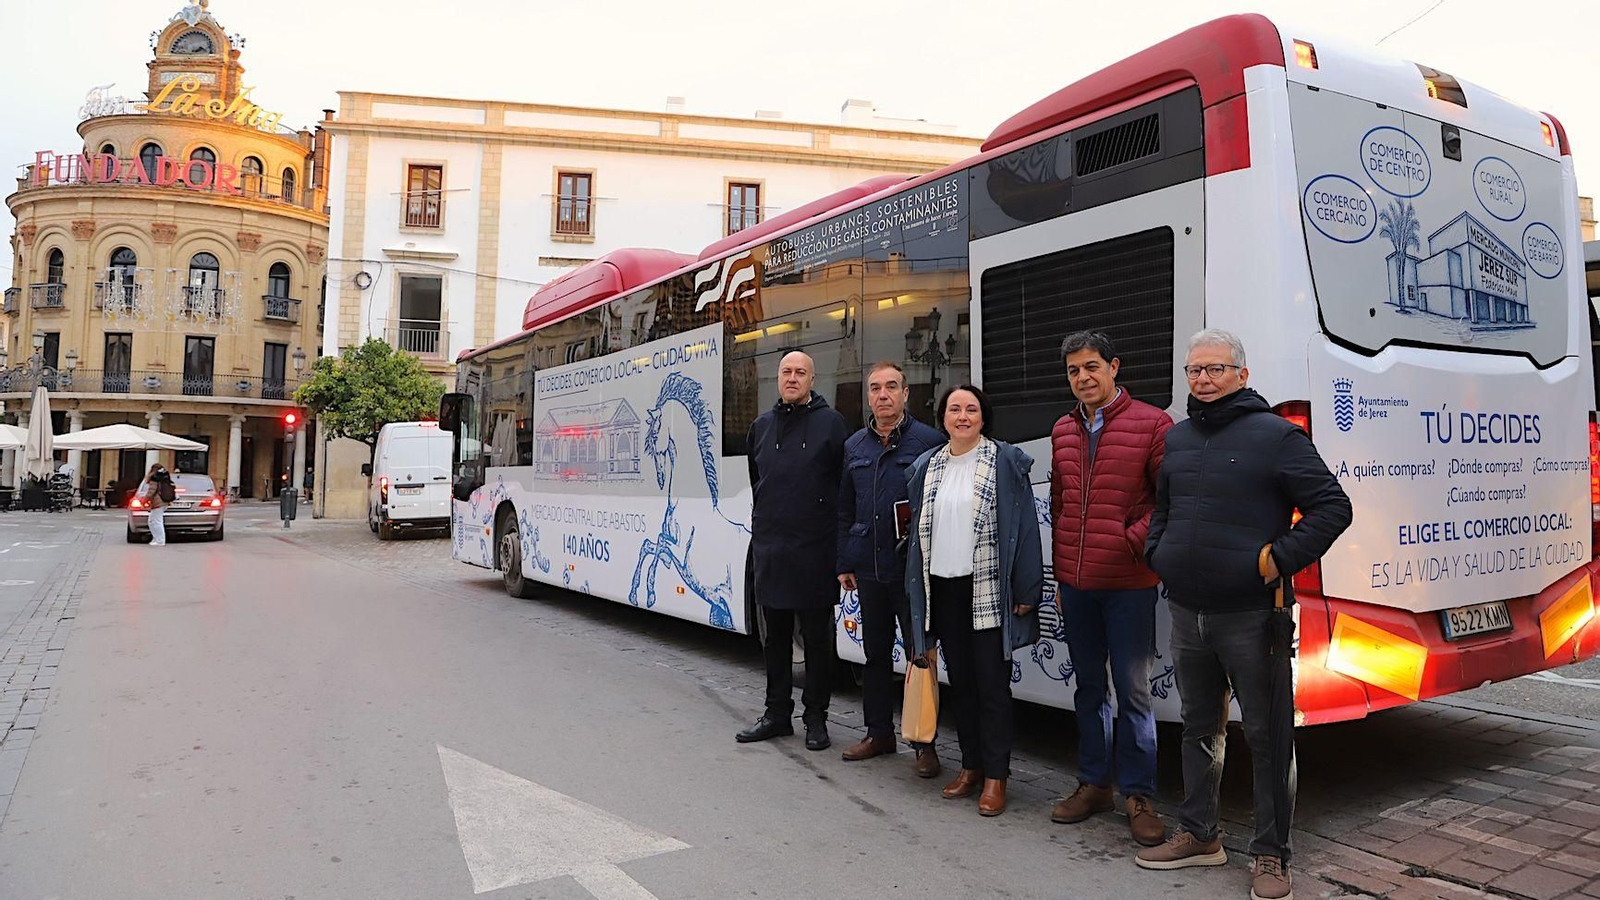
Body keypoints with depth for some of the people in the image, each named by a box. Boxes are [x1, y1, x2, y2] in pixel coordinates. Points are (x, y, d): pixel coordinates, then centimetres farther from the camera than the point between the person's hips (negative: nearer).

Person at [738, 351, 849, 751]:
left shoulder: (830, 422, -3)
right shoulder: (762, 425, 12)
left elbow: (846, 484, -4)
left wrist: (833, 528, -5)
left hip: (814, 549, -5)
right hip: (770, 548, 5)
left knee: (817, 638, 5)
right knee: (776, 637, 13)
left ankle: (816, 718, 16)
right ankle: (777, 713, 25)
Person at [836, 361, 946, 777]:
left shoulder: (930, 441, -4)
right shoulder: (854, 446, 12)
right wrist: (844, 563, 12)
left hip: (913, 569, -5)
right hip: (869, 569, 5)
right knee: (875, 652, 14)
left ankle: (924, 743, 13)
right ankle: (879, 734, 27)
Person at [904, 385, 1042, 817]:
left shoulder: (1005, 462, -5)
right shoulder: (927, 466, 10)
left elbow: (1024, 526, -8)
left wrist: (1026, 590, -12)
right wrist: (918, 593, 12)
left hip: (988, 591, -5)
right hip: (943, 589, 5)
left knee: (992, 683, 0)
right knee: (960, 681, 13)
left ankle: (995, 776, 11)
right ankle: (971, 765, 25)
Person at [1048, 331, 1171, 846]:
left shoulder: (1151, 425, -6)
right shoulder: (1063, 432, 11)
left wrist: (1132, 541, -13)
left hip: (1128, 585, -5)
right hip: (1075, 585, 5)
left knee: (1133, 691, 3)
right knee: (1088, 688, 15)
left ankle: (1138, 795, 16)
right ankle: (1093, 784, 27)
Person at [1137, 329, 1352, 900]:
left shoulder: (1275, 435, -7)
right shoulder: (1177, 438, 12)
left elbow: (1333, 506, -9)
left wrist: (1281, 559, -15)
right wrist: (1157, 554, 10)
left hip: (1252, 615, -6)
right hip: (1187, 612, 6)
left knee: (1268, 735, 4)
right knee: (1200, 728, 17)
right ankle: (1198, 835, 31)